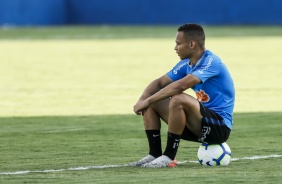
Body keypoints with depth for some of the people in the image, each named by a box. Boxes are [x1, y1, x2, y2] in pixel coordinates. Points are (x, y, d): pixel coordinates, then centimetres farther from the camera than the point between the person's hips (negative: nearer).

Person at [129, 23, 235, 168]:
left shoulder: (211, 62, -19)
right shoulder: (186, 64, 9)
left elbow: (180, 86, -29)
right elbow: (160, 83, 11)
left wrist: (147, 101, -25)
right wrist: (142, 99, -11)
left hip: (219, 127, -9)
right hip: (200, 124, 9)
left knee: (178, 100, -34)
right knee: (151, 104, 4)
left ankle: (168, 157, -24)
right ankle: (154, 155, 2)